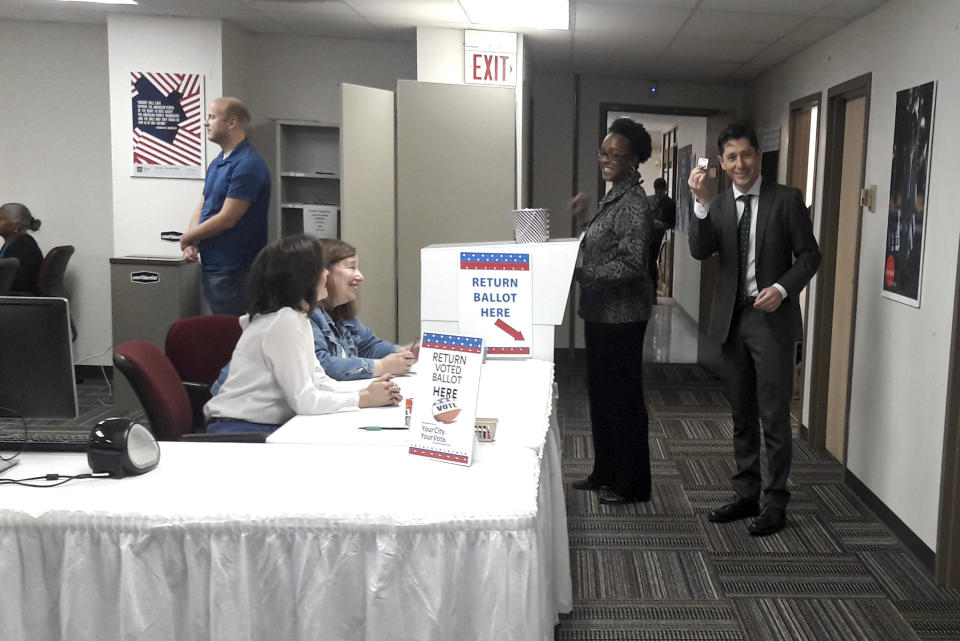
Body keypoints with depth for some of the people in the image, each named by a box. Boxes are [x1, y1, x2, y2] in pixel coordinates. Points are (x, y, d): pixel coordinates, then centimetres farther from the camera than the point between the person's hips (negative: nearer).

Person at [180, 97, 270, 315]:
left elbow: (227, 219, -18)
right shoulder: (216, 163, 16)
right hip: (210, 266, 9)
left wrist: (187, 238, -5)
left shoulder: (247, 165, -15)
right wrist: (192, 244, -2)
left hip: (233, 271, -9)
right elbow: (201, 209, 17)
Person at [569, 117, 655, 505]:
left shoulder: (634, 204, -17)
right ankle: (605, 473, 30)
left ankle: (632, 484, 14)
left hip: (622, 316, -10)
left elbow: (631, 265, -24)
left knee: (623, 398, 0)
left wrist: (578, 274, -25)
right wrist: (583, 222, 11)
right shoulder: (612, 198, 13)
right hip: (600, 313, 10)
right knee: (600, 394, 17)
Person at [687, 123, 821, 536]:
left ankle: (775, 503, 10)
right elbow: (699, 251, -9)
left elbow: (809, 255, -2)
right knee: (741, 417, 14)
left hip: (772, 318, -4)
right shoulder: (717, 206, 7)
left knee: (773, 417, -2)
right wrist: (700, 202, -19)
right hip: (731, 319, 4)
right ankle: (746, 494, 25)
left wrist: (783, 288, -17)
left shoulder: (787, 199, -2)